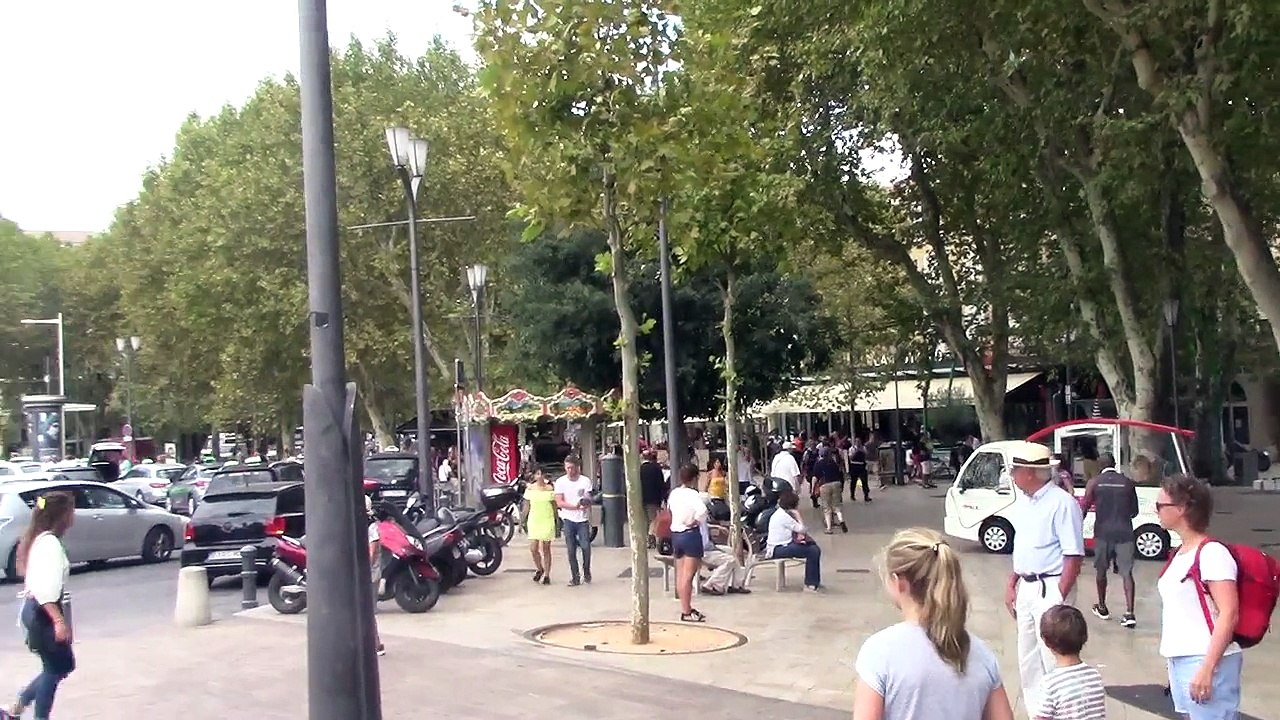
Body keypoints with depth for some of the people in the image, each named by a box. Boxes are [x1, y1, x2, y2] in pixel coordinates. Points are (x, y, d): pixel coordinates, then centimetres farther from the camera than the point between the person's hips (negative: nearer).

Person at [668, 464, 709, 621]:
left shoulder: (673, 493, 6)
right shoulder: (693, 495, -16)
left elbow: (669, 509, 15)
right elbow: (702, 510, -31)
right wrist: (697, 521, -14)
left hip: (675, 534, 8)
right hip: (691, 534, -8)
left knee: (680, 574, 14)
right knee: (688, 575, -3)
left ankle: (685, 608, 23)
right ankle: (687, 612, 0)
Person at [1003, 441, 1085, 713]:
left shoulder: (1062, 503, -17)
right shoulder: (1023, 501, 9)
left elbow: (1074, 556, -18)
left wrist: (1059, 597, -21)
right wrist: (1012, 585, 16)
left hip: (1050, 589, -9)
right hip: (1025, 588, 9)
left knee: (1052, 658, -5)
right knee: (1028, 658, 16)